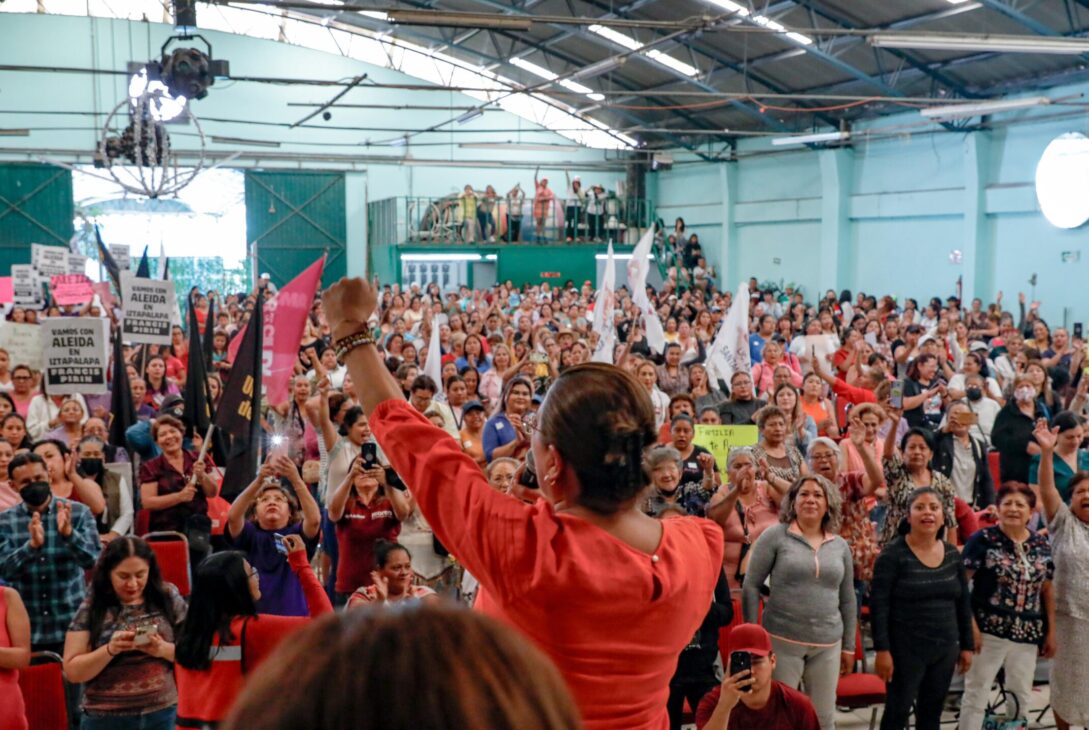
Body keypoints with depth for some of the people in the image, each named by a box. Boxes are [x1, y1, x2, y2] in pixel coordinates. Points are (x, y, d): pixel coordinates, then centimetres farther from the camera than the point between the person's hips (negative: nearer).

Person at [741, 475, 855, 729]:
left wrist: (849, 646, 13)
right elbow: (751, 586, -3)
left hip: (827, 645, 4)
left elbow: (847, 599, 14)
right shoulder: (775, 536, -4)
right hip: (782, 640, -4)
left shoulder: (840, 545, 8)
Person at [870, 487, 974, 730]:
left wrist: (967, 645, 12)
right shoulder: (893, 554, -10)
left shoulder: (953, 555, 7)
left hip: (945, 648, 5)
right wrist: (882, 649, -17)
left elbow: (963, 603, 14)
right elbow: (878, 605, -12)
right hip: (906, 649, -5)